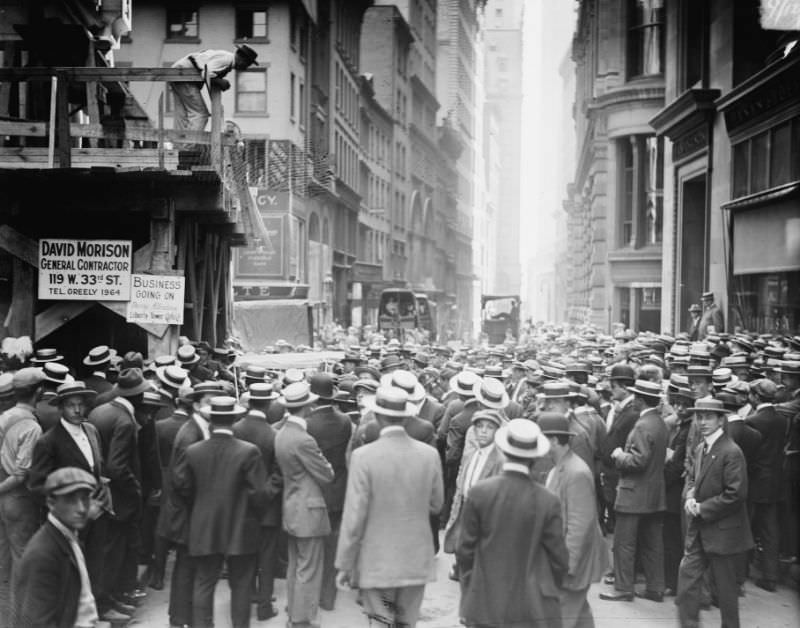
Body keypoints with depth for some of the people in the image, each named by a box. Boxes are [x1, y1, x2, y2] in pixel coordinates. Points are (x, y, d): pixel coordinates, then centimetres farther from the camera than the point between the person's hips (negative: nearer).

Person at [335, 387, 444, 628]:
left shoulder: (364, 456, -14)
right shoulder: (430, 454, -4)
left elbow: (354, 516, -12)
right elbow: (436, 506, 7)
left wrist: (345, 564, -4)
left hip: (377, 563, -3)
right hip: (416, 562, 3)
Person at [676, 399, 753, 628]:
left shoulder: (731, 452, -18)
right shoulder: (700, 449, 8)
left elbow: (735, 495, -21)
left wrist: (702, 508, -17)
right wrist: (690, 496, -2)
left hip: (722, 530, -7)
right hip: (699, 528, 7)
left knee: (725, 585, 7)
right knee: (688, 575, 5)